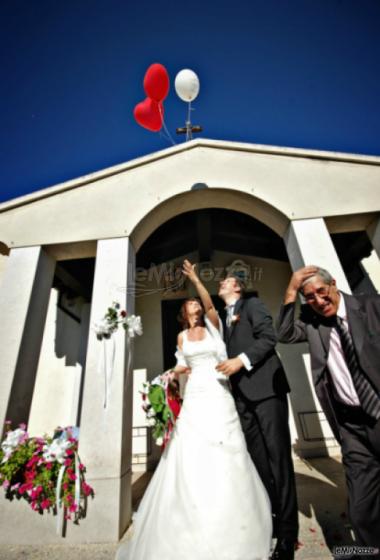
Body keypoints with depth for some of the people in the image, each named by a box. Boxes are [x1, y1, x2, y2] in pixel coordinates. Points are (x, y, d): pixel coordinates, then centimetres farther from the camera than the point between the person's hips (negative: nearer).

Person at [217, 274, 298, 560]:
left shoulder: (253, 304, 3)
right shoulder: (224, 318, 22)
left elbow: (269, 337, -11)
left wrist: (242, 360, -18)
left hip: (265, 386, -6)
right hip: (242, 394, 7)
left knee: (278, 456, 0)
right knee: (259, 458, 11)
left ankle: (287, 532, 11)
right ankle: (270, 520, 23)